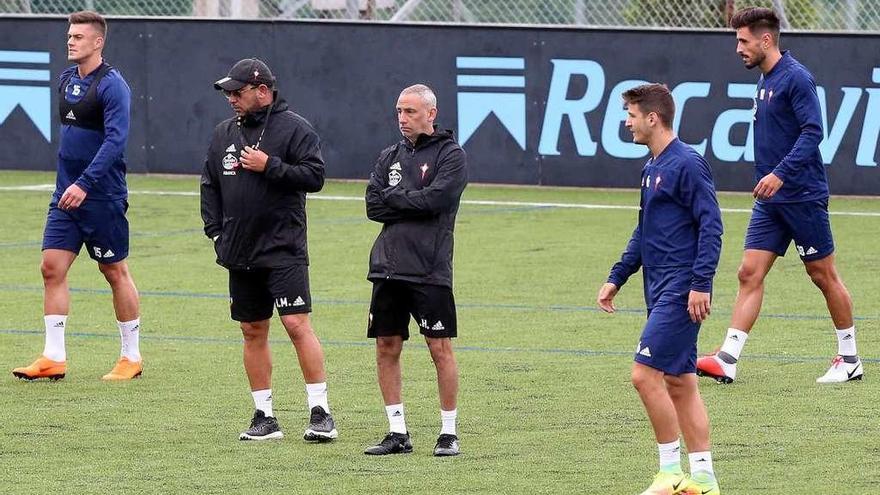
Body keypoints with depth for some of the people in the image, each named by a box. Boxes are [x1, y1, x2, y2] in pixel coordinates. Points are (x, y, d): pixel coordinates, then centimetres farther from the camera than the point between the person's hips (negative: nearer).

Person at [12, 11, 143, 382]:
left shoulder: (111, 85, -14)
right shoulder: (67, 80, 10)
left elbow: (115, 139, -23)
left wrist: (84, 184, -30)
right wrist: (69, 184, 18)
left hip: (103, 195, -7)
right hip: (66, 194, 7)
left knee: (115, 272, 3)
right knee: (52, 267, -1)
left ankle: (132, 358, 14)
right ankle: (54, 358, 1)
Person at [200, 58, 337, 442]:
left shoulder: (294, 129, -5)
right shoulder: (224, 134, 12)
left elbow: (314, 176, -12)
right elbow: (209, 186, 18)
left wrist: (269, 166, -17)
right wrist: (216, 232, 8)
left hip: (284, 251, -6)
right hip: (240, 252, 6)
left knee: (297, 325, -12)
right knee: (253, 332, 8)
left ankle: (320, 412, -9)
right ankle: (264, 417, 14)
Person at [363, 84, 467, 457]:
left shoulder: (451, 155, -1)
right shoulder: (389, 157, 16)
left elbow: (434, 199, -15)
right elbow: (374, 206, 5)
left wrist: (393, 197, -3)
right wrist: (413, 205, -6)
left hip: (430, 271, -6)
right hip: (388, 267, 6)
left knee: (440, 349, -3)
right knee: (386, 348, 5)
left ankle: (448, 432, 4)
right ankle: (398, 433, 12)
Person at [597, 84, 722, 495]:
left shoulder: (687, 164, -13)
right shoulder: (652, 167, 16)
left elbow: (711, 225, -17)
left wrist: (701, 283, -22)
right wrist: (616, 278, 23)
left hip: (681, 293, -10)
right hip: (660, 291, 10)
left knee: (645, 375, -12)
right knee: (679, 382, 9)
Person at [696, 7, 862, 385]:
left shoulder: (796, 78, -14)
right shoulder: (765, 80, 13)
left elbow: (812, 132, -22)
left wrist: (781, 173, -29)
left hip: (803, 197, -8)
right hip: (770, 199, 8)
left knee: (823, 276, 3)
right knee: (750, 273, -1)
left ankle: (850, 359, 15)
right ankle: (727, 360, -7)